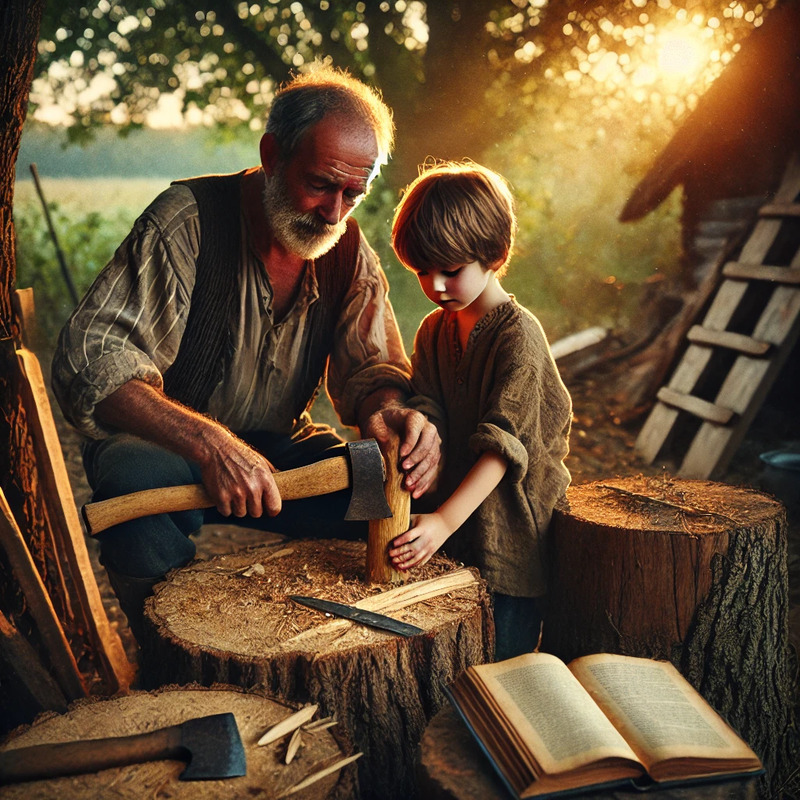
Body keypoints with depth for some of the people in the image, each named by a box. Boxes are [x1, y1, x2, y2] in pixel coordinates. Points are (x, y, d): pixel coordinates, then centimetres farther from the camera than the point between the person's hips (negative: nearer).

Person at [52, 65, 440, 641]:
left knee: (394, 483, -20)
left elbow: (369, 365, -2)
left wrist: (386, 411, -30)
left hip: (281, 449, 4)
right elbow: (89, 360, -25)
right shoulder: (189, 218, -17)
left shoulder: (349, 252, 0)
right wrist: (209, 444, -41)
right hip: (167, 447, -4)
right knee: (142, 482, -37)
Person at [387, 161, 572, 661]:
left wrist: (445, 520, -31)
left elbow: (503, 442, -23)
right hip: (450, 531, 6)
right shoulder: (434, 330, 7)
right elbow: (427, 409, -2)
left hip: (511, 531, -6)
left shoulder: (519, 334, -15)